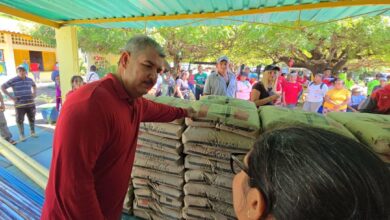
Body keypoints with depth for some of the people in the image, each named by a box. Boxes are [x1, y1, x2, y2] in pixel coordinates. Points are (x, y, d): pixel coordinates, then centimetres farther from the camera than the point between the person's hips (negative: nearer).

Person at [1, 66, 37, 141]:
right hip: (19, 104, -3)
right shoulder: (13, 80, -6)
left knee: (32, 119, 12)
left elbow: (34, 85, 27)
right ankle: (22, 135, 20)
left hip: (31, 103, 3)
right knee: (20, 120, 5)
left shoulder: (29, 80, 6)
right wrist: (10, 96, -8)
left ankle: (32, 132, 28)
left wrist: (34, 93, 13)